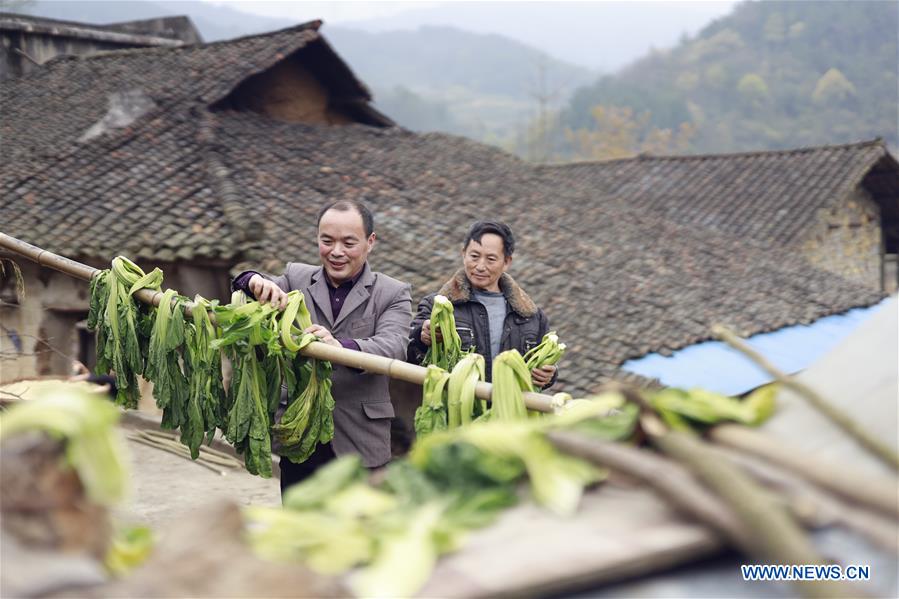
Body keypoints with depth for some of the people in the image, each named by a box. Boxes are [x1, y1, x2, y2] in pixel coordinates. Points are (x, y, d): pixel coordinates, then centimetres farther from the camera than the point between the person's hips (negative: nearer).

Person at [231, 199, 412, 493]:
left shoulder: (393, 294, 2)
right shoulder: (296, 277, 11)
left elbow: (392, 347, -15)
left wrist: (339, 346, -36)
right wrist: (256, 281, -23)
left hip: (360, 441, -2)